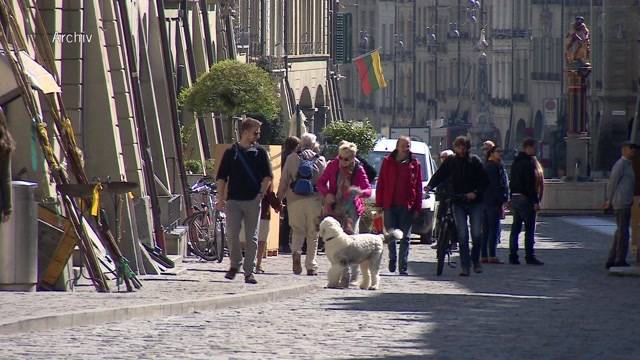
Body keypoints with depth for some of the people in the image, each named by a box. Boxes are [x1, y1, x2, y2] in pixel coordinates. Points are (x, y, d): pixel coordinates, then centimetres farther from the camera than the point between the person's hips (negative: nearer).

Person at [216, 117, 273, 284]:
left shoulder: (260, 152, 8)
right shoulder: (231, 152, 6)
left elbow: (268, 176, 8)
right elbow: (221, 177, 7)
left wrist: (261, 193, -5)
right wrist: (221, 198, 0)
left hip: (252, 201, 1)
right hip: (233, 200, 0)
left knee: (252, 237, 0)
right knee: (232, 234, -7)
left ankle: (249, 271, 4)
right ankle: (235, 264, 14)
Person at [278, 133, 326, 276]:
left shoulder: (292, 158, 3)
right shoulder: (320, 160, 4)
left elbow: (284, 181, 2)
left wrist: (279, 199, 8)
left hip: (295, 199, 0)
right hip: (314, 200, 0)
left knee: (297, 230, 11)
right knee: (313, 234, 8)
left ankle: (296, 252, -18)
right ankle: (311, 266, 8)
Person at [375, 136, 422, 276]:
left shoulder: (415, 164, 5)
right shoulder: (388, 162, 5)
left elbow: (418, 187, 5)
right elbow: (381, 184, 5)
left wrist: (417, 207, -1)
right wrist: (379, 204, -1)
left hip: (407, 206, 0)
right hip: (390, 205, 0)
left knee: (405, 237, 1)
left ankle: (403, 267, 4)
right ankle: (392, 259, 23)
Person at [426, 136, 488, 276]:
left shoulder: (475, 161, 1)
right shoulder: (451, 162, 5)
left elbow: (485, 181, -1)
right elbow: (439, 175, 3)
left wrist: (475, 193, -15)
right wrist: (430, 186, -16)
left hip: (474, 202, -1)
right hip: (458, 203, 1)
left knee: (476, 234, -3)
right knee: (462, 234, -5)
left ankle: (476, 260, 20)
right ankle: (465, 266, -3)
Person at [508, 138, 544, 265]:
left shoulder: (515, 162, 14)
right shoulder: (528, 162, -14)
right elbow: (530, 184, -19)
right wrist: (535, 201, -17)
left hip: (515, 198, 9)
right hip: (525, 199, -9)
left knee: (515, 228, 10)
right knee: (529, 229, -4)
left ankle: (513, 256, 9)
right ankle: (529, 256, -4)